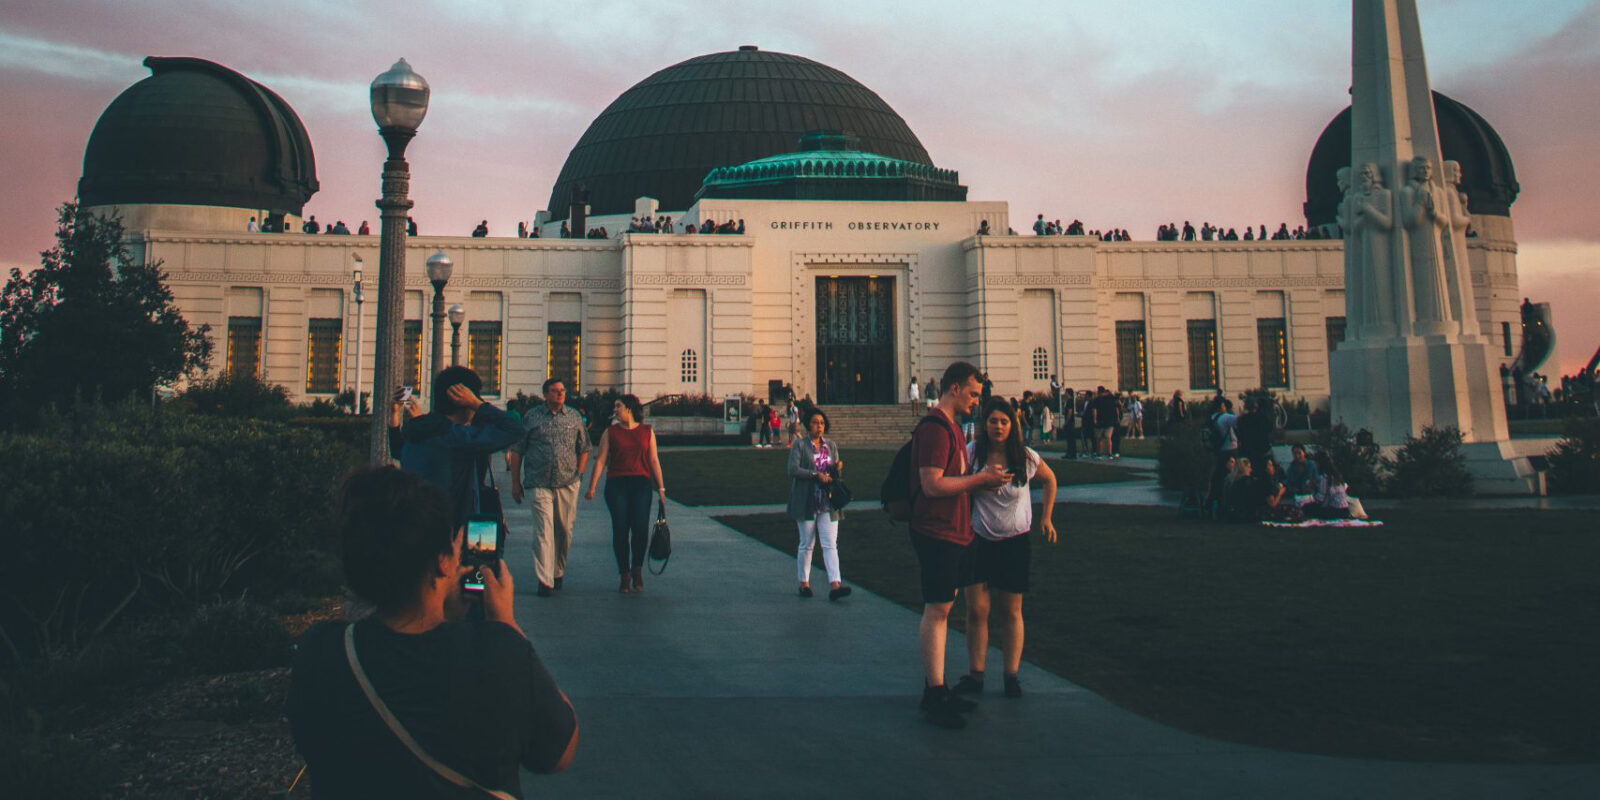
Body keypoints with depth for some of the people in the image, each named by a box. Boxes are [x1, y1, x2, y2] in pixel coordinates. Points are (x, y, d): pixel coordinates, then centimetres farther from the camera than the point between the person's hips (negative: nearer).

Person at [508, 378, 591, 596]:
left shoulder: (574, 417, 10)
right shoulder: (531, 416, 4)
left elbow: (584, 449, 18)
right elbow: (517, 450, 7)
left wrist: (579, 473, 7)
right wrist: (515, 482, 4)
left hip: (567, 483, 3)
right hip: (539, 483, -3)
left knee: (565, 531, 9)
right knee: (543, 531, -10)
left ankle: (558, 572, 29)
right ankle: (544, 581, -11)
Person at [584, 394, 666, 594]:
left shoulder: (647, 432, 12)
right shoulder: (610, 432, 10)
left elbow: (654, 461, 11)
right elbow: (601, 460, 5)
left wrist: (661, 488, 7)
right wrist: (592, 487, -3)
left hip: (641, 483, 0)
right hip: (616, 484, 0)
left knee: (640, 528, -13)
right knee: (620, 530, -4)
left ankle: (637, 568, 11)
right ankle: (624, 575, 7)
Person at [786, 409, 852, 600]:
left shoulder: (831, 445, 13)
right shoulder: (800, 445, -1)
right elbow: (793, 469, -13)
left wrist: (839, 467, -5)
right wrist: (815, 474, -22)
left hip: (828, 503, 3)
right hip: (806, 502, -3)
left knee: (830, 544, -6)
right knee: (806, 544, 7)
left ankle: (835, 585, -14)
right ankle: (804, 582, 20)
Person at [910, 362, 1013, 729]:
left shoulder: (950, 428, 18)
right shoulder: (934, 428, -16)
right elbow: (932, 485, -22)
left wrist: (983, 480, 7)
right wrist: (980, 479, -15)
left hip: (956, 532, 10)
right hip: (937, 533, -10)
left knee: (942, 608, 12)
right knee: (937, 609, -6)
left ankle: (936, 688, 19)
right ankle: (933, 696, 0)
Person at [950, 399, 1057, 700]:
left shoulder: (1026, 457, -5)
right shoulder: (971, 454, -9)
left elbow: (1049, 480, 13)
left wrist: (1046, 517, 11)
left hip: (1015, 542, 0)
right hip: (979, 540, 0)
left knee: (1011, 612, 7)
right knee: (976, 610, -2)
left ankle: (1012, 675, 15)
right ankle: (975, 675, 8)